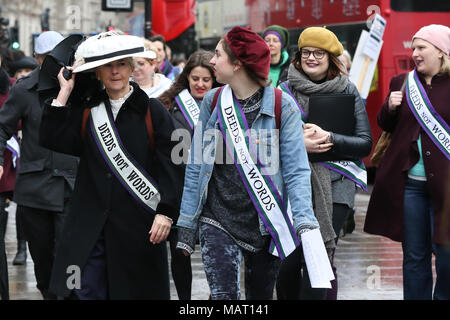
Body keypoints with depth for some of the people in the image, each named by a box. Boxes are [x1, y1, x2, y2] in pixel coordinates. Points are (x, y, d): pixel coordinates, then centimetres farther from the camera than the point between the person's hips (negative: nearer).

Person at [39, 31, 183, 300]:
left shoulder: (152, 111, 1)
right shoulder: (86, 111, 10)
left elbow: (171, 166, -2)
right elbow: (52, 139, -3)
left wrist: (166, 213, -10)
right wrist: (65, 91, -2)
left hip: (138, 224, -2)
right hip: (90, 224, 2)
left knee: (136, 291, 4)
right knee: (82, 290, -3)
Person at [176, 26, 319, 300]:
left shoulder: (282, 107, -7)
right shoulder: (213, 102, 3)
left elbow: (296, 170, -9)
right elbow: (196, 166, 8)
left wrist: (305, 223, -22)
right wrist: (187, 224, 5)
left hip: (266, 225, -1)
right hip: (218, 222, 1)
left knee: (261, 295, 11)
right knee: (224, 295, -11)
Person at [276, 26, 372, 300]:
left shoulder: (347, 91, 6)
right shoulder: (285, 91, 8)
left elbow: (365, 143, 0)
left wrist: (329, 138, -15)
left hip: (335, 184, -1)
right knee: (287, 264, -4)